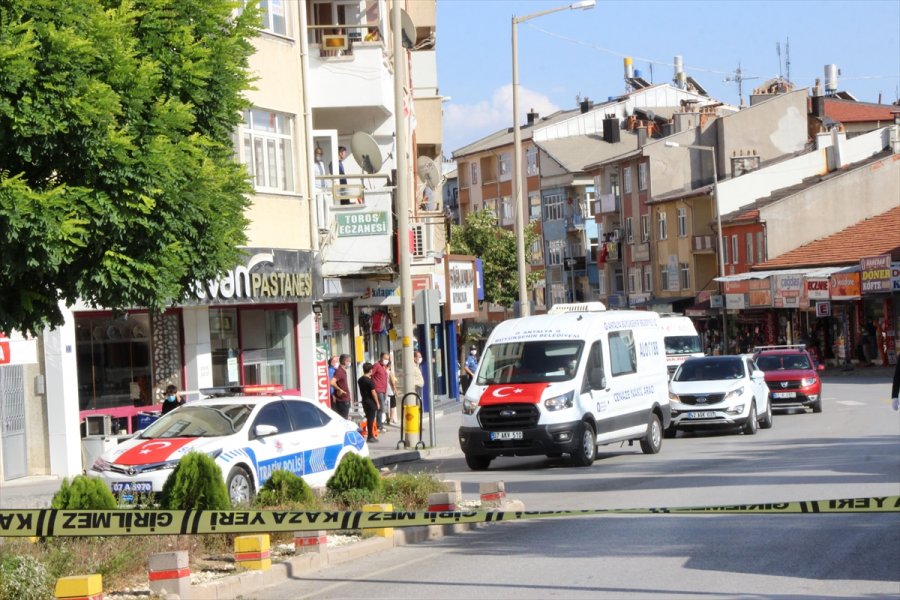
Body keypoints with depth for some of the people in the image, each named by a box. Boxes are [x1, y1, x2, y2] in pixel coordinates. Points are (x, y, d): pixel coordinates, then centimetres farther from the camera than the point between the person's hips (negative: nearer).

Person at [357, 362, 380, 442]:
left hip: (364, 401, 7)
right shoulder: (370, 381, -16)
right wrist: (377, 403, -10)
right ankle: (370, 437, -1)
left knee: (368, 418, 14)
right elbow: (373, 393, -17)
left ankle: (371, 435, 20)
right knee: (371, 419, -3)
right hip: (371, 402, -7)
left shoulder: (360, 380, 7)